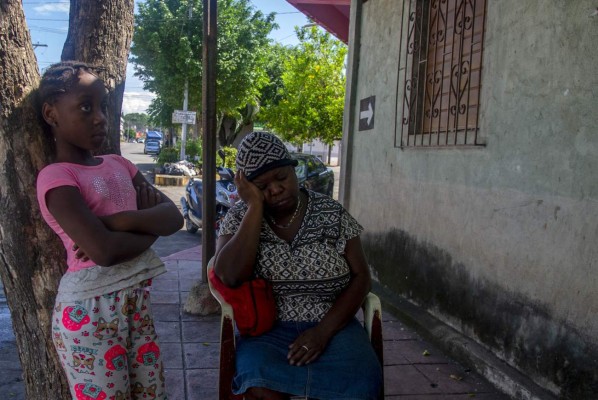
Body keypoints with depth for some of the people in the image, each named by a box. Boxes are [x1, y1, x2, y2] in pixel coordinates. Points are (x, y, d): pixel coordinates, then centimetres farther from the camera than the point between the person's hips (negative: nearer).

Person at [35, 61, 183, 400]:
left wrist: (121, 220, -18)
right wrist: (149, 225, -9)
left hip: (137, 298, 7)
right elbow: (104, 250, -26)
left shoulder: (119, 165, 8)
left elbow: (174, 217, -1)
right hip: (90, 307, -6)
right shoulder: (56, 176, -12)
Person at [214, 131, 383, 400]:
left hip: (333, 327, 1)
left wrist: (324, 330, -12)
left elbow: (360, 277, 1)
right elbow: (230, 277, -17)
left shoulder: (332, 214, 1)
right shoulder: (239, 217, 0)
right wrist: (255, 206, -15)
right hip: (267, 330, 0)